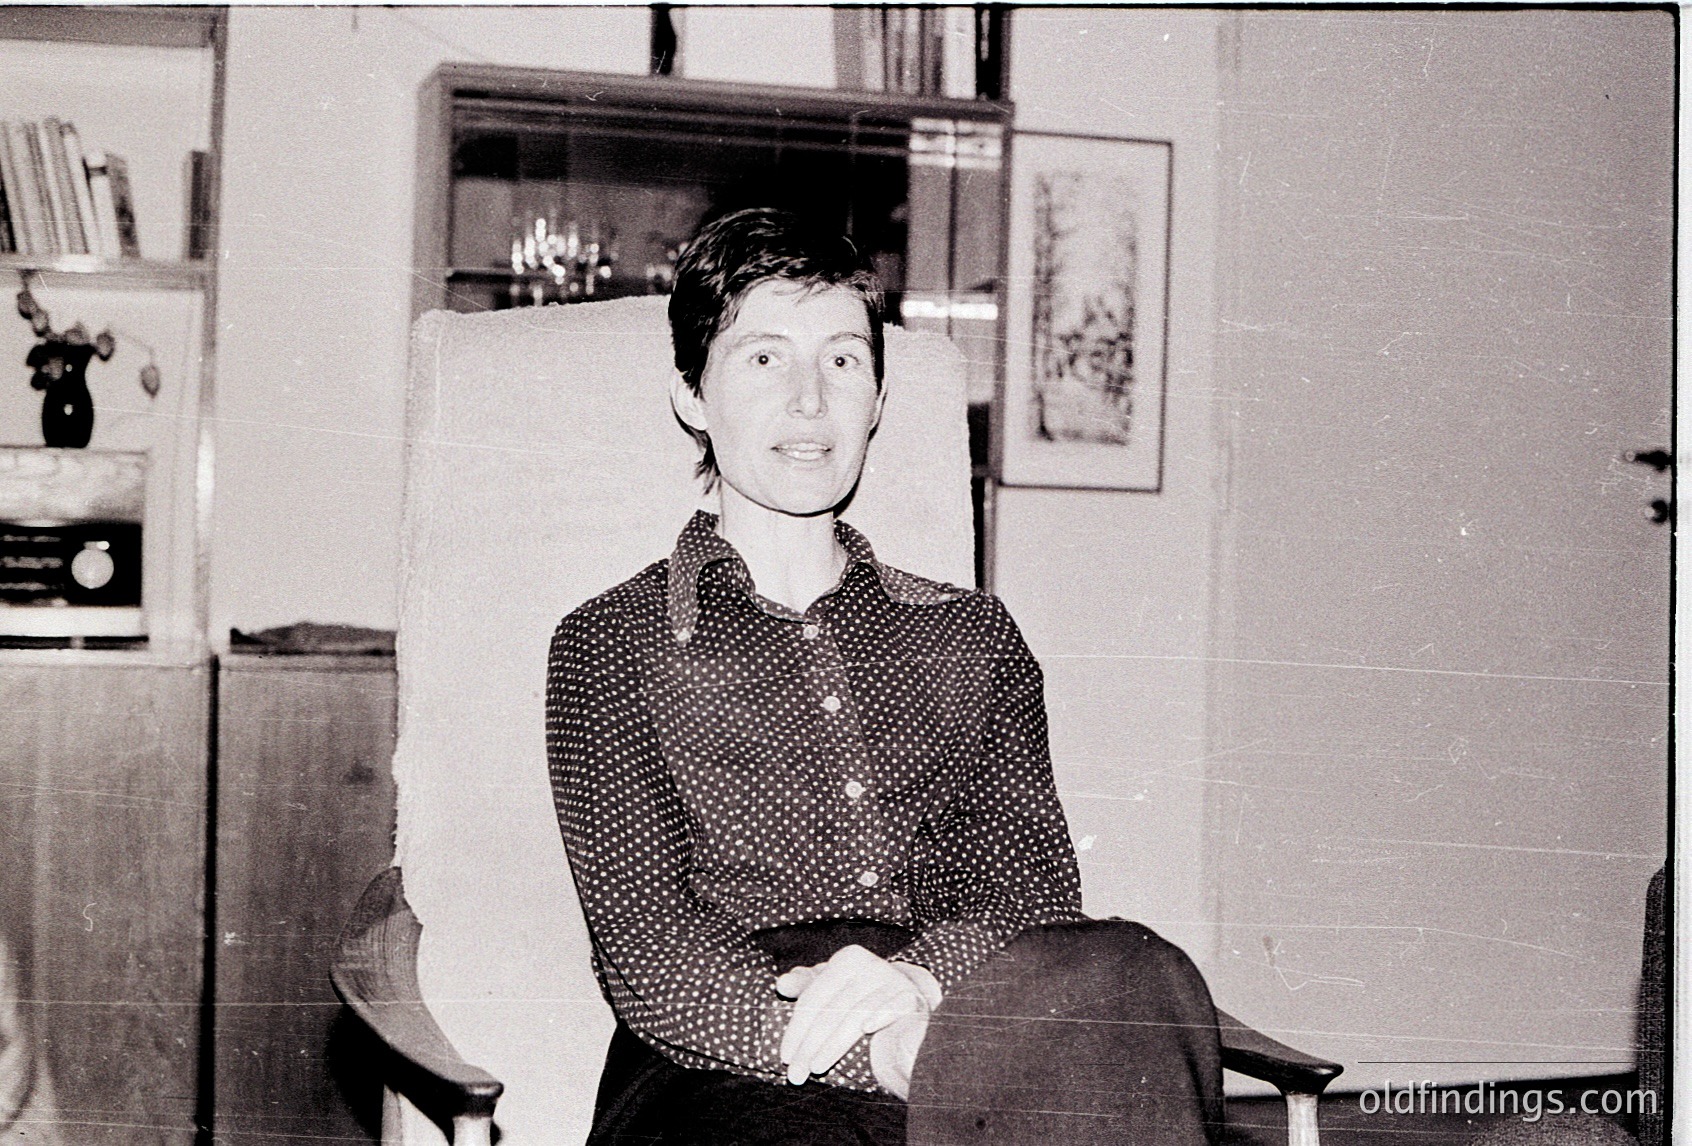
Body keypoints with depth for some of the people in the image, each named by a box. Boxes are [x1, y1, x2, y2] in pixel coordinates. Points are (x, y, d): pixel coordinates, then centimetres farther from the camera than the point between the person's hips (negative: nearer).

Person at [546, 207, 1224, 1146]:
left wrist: (918, 973, -15)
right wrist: (886, 1051, -19)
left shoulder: (973, 634, 22)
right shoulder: (612, 645, 10)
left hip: (958, 1028, 3)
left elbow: (1038, 888, 9)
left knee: (1138, 984, -30)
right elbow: (644, 956, -2)